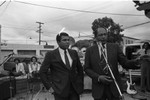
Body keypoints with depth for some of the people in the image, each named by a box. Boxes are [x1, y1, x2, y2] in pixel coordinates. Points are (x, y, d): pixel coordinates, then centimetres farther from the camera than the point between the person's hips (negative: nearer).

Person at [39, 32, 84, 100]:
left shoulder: (74, 53, 6)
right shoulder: (50, 55, -5)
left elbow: (80, 69, 16)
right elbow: (42, 72, -2)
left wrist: (80, 83, 10)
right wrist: (49, 87, -6)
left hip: (75, 89, 4)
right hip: (60, 90, -3)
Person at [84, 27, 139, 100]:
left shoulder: (115, 47, 0)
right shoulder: (90, 50, -1)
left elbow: (125, 63, -2)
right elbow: (87, 68, 0)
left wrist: (136, 62, -22)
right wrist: (98, 77, -15)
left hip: (114, 87, 1)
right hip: (98, 88, 0)